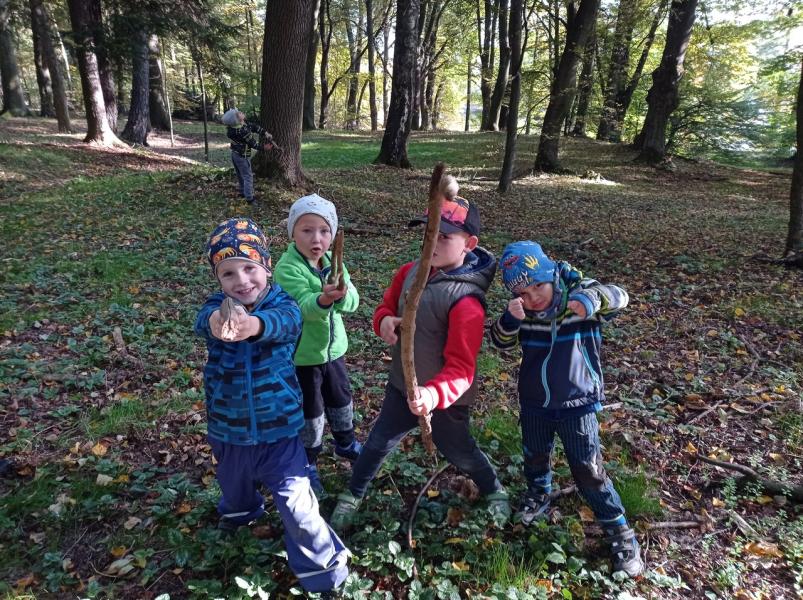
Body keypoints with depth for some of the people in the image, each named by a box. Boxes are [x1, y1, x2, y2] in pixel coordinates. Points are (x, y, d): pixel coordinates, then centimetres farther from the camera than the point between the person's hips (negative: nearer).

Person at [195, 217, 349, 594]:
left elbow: (281, 322, -41)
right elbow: (206, 320, -37)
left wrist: (252, 324, -65)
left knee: (296, 500, -2)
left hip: (278, 428, -3)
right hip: (228, 430, 3)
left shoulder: (283, 306, -17)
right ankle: (239, 510, 65)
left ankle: (323, 567, 23)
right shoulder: (217, 309, -13)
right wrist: (220, 323, -63)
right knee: (234, 483, 30)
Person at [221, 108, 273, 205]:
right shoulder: (242, 130, -30)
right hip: (242, 156, -9)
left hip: (235, 153, 9)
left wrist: (265, 133, -4)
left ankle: (242, 192, 37)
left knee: (240, 175, 22)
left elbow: (253, 126, 0)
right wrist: (264, 147, -10)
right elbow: (252, 143, -21)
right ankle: (249, 198, 3)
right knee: (248, 176, 0)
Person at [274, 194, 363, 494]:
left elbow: (352, 302, -13)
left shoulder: (333, 262, -3)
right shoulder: (286, 268, -22)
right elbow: (305, 307, -35)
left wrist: (342, 294, -36)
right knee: (310, 412, 10)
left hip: (333, 347, 6)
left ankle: (345, 442, 51)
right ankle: (307, 463, 34)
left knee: (341, 399, 25)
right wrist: (324, 298, -57)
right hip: (301, 355, -6)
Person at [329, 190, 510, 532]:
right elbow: (387, 305, 7)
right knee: (377, 443, 19)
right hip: (402, 386, 5)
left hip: (444, 399, -5)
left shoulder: (466, 301, -30)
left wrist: (434, 394, -50)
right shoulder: (411, 272, -8)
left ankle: (494, 492, 50)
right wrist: (384, 321, -17)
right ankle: (352, 497, 44)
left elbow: (461, 368, -32)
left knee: (459, 453, 19)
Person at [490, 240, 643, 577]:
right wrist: (511, 318, -33)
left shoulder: (577, 295, -20)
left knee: (589, 472, 2)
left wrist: (594, 297, -59)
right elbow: (501, 343, -12)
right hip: (534, 404, 4)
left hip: (577, 404, -4)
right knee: (535, 458, 25)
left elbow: (619, 298, -35)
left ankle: (620, 533, 24)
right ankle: (538, 497, 55)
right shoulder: (523, 310, -10)